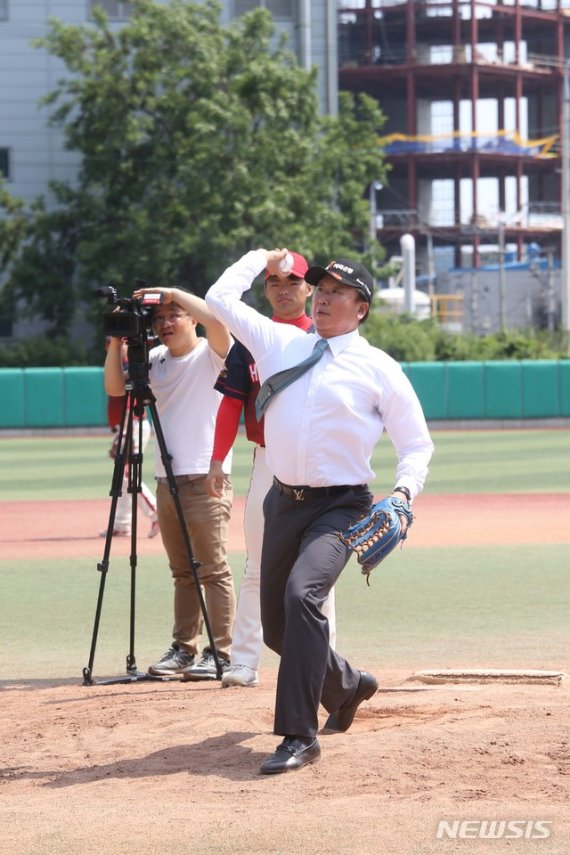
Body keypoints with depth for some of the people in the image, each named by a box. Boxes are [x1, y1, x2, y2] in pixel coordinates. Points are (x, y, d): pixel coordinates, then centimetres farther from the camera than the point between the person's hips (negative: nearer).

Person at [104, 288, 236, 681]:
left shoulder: (210, 354, -5)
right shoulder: (155, 359, 14)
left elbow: (216, 318, -25)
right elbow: (115, 387, 11)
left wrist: (173, 293, -17)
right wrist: (117, 341, 1)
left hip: (206, 479, -7)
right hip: (167, 481, 7)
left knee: (213, 570, -5)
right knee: (182, 571, 12)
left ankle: (220, 653, -4)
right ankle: (183, 648, 17)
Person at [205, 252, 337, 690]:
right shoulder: (252, 340, 10)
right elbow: (232, 402, 9)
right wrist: (218, 460, 1)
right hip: (267, 459, 3)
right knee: (257, 567, 3)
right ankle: (244, 663, 3)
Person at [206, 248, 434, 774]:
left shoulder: (380, 369, 0)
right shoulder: (279, 342, 10)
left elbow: (416, 444, 3)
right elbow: (221, 298, 12)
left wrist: (403, 493, -14)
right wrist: (262, 259, 22)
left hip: (341, 507, -5)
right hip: (284, 503, 6)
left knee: (302, 594, -30)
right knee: (276, 625, 11)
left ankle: (299, 734, -28)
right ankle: (346, 685, 41)